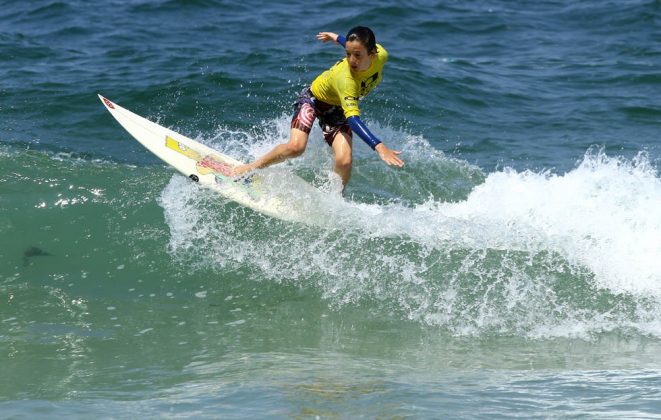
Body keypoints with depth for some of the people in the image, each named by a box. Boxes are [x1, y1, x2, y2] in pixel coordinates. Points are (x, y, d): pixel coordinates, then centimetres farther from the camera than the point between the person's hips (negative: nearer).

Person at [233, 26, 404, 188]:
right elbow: (353, 119, -50)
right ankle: (251, 167, -2)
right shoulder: (345, 79, -42)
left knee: (344, 162, -18)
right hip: (314, 97, -5)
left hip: (337, 109, 5)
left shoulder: (381, 55, -25)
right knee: (295, 147, -27)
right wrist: (379, 147, -63)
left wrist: (337, 37, 17)